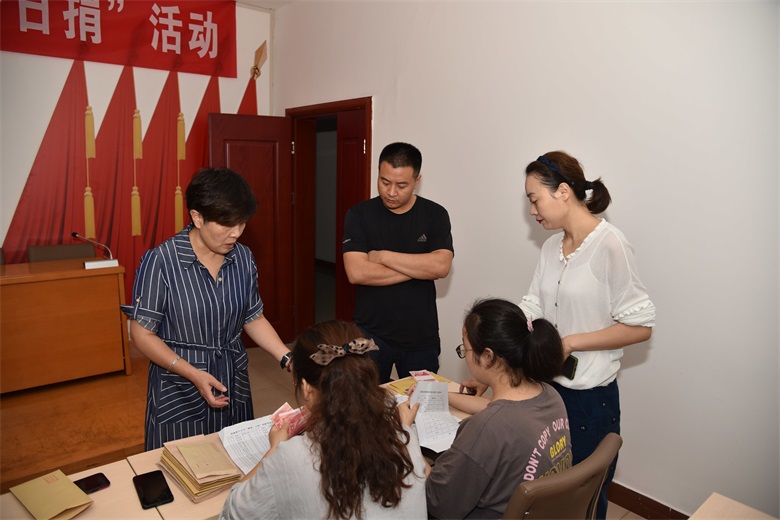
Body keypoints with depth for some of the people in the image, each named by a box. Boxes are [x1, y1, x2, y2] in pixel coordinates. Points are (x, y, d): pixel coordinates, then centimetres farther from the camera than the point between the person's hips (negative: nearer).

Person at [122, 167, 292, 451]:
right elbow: (142, 334, -11)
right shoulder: (160, 261, -17)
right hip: (179, 395, -4)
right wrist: (195, 375, -19)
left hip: (233, 387, 4)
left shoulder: (243, 257, -3)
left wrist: (288, 358, -6)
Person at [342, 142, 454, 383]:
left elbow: (440, 266, -16)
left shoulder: (435, 214, -2)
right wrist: (419, 267, -15)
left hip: (421, 338, 1)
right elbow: (356, 272, -16)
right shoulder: (359, 214, -4)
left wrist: (383, 256, -15)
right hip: (371, 335, 0)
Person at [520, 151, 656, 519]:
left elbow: (640, 326, -18)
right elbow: (531, 309, 5)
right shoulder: (552, 246, 5)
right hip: (547, 386, 7)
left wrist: (570, 343, -20)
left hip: (589, 396, -6)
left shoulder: (610, 246, -18)